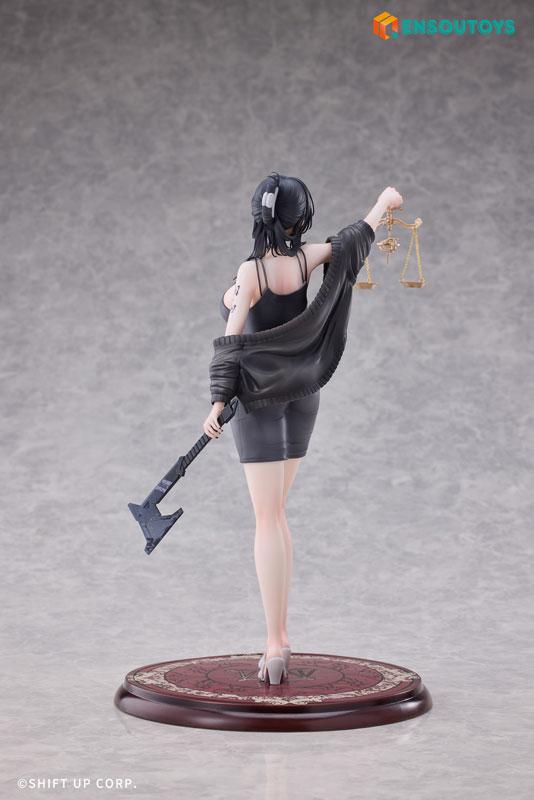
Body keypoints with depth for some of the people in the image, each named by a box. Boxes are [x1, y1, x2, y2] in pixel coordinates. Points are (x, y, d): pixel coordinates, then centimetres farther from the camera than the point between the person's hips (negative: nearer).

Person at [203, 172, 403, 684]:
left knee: (268, 520, -5)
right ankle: (278, 636, 13)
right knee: (274, 514, 13)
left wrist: (217, 405, -17)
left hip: (260, 394, -5)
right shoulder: (306, 259, -5)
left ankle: (276, 644, -8)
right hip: (303, 391, 5)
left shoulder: (251, 271, -18)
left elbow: (233, 343, -22)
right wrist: (385, 199, 30)